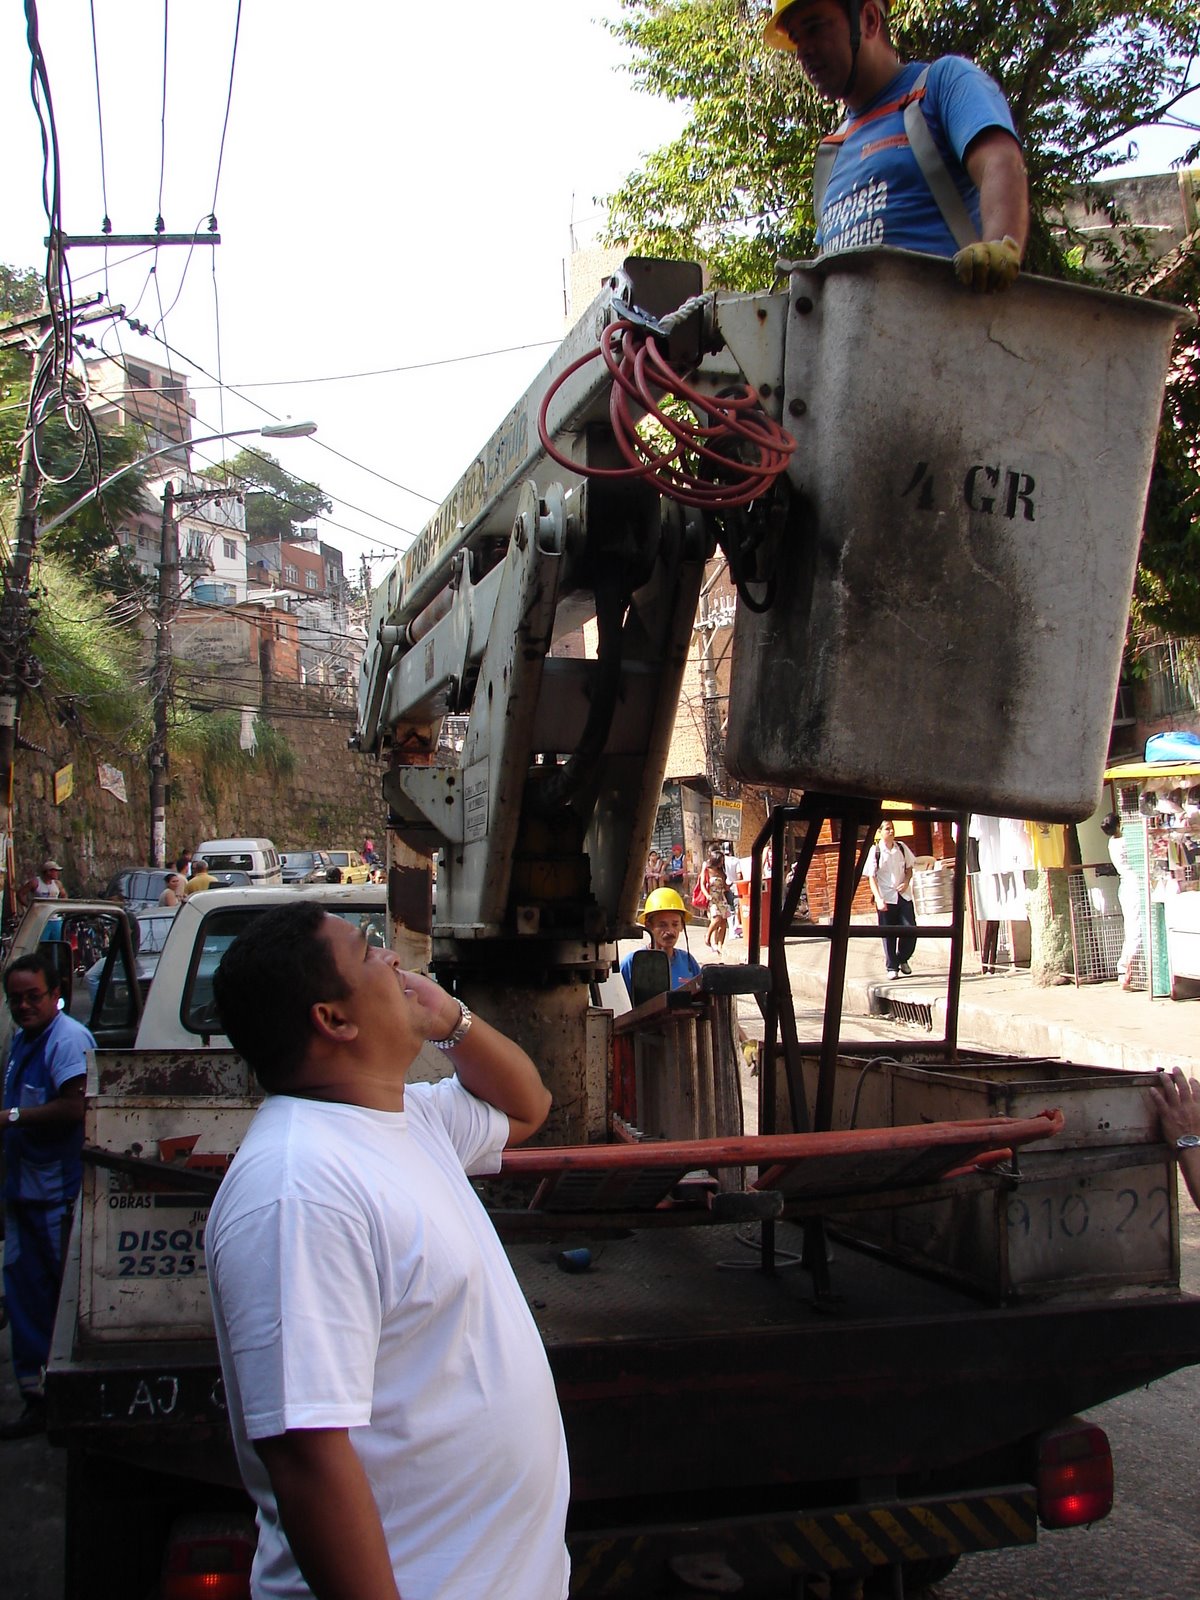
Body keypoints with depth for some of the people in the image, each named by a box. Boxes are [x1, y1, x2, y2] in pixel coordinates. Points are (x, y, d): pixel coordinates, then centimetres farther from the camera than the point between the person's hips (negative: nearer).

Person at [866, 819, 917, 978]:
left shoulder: (901, 847, 5)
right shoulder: (875, 851, -6)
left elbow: (909, 868, 16)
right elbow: (871, 877, -8)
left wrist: (906, 882, -4)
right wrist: (878, 898, -18)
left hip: (903, 895, 3)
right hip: (886, 898, -3)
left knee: (910, 929, -2)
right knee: (889, 934, 2)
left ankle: (902, 959, 22)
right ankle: (892, 967, 14)